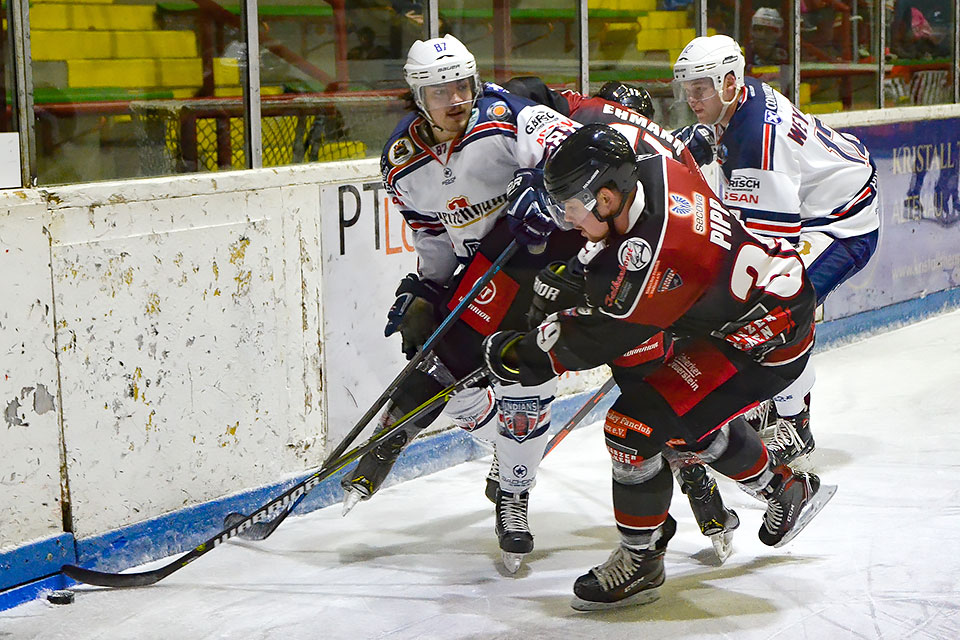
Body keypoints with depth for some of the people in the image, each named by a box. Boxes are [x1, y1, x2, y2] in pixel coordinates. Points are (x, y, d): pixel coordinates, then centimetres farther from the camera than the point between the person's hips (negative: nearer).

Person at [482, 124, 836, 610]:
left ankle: (640, 564, 6)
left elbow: (604, 337, -20)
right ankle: (788, 491, 44)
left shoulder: (649, 253, -32)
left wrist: (524, 355, -9)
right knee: (689, 419, 26)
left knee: (635, 424, -10)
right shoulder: (654, 171, -9)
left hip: (762, 341, -10)